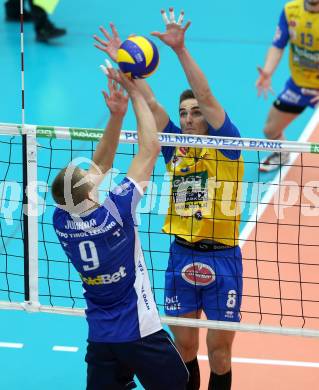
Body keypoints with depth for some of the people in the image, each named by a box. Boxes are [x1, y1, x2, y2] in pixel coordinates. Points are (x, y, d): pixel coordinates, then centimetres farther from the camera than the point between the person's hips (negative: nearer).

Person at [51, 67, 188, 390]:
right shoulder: (113, 212, -21)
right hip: (140, 333, -5)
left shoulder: (61, 220, -6)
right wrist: (134, 91, -8)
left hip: (99, 337, 5)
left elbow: (99, 166, 6)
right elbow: (150, 149, -15)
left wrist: (116, 115, -1)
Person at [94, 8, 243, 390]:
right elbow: (150, 103, 1)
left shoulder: (225, 145, -4)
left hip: (222, 258, -4)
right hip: (181, 256, 4)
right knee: (183, 347, 11)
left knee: (219, 351, 4)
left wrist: (180, 49, -26)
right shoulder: (175, 147, 8)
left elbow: (205, 96, -16)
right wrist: (123, 61, -8)